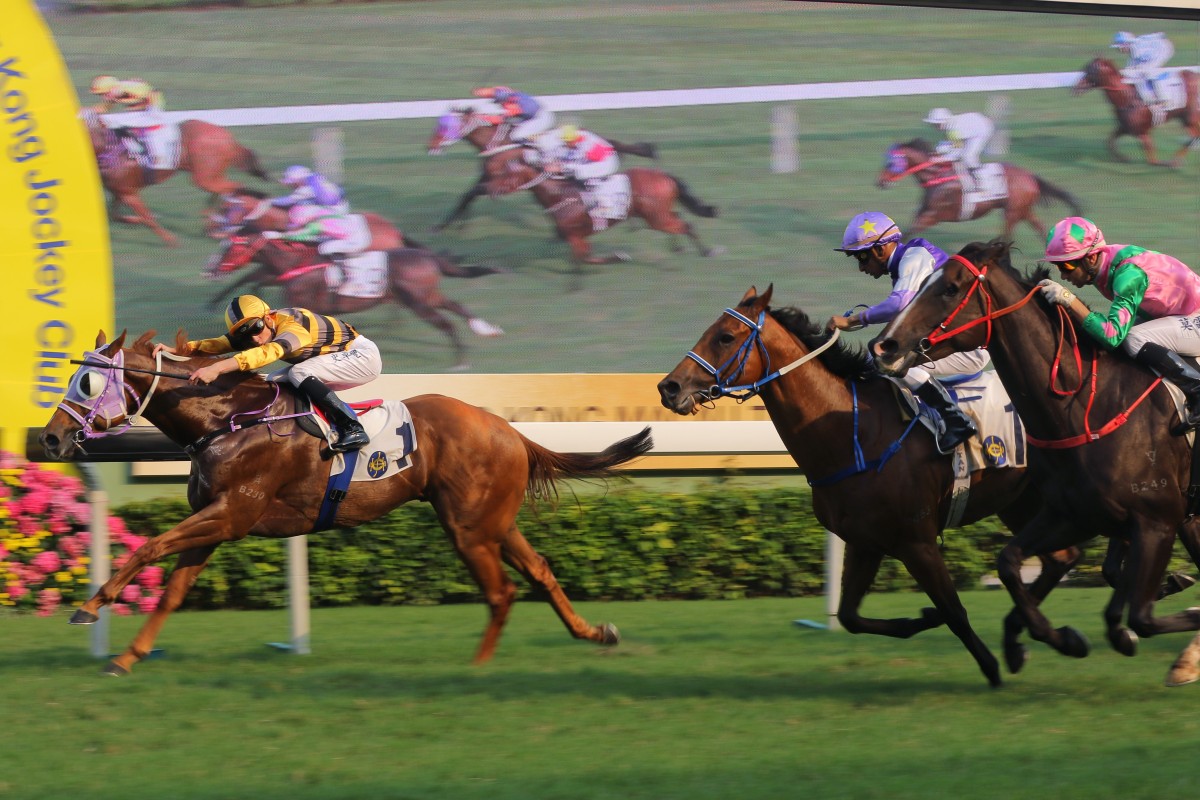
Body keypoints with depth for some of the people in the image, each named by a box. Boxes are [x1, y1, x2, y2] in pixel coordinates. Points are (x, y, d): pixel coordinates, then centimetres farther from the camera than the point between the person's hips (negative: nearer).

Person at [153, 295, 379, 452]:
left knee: (300, 373, -29)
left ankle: (352, 429, -28)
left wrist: (216, 368, -57)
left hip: (364, 356, -9)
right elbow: (219, 344, -11)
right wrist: (176, 350, -27)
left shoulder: (292, 326, -32)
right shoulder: (253, 330, -7)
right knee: (273, 383, -1)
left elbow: (267, 352, -48)